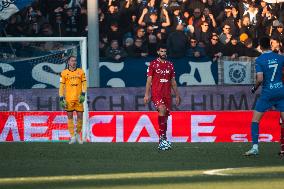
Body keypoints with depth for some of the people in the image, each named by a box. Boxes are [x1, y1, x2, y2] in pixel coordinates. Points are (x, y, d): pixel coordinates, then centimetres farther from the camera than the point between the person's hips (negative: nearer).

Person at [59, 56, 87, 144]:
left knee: (80, 117, 0)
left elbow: (84, 83, 6)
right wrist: (61, 99, -2)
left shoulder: (81, 72, 8)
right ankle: (72, 137, 3)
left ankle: (78, 134, 18)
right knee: (70, 117, 0)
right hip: (68, 99, -1)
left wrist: (83, 95, -7)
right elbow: (61, 86, 4)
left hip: (78, 99, 1)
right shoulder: (64, 73, 5)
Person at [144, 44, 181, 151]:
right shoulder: (153, 64, 2)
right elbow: (149, 80, 0)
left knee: (165, 116, 3)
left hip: (167, 94, 5)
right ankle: (162, 137, -25)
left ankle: (162, 141, 11)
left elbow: (173, 81, 19)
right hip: (156, 93, -5)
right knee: (162, 109, -28)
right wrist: (146, 94, -6)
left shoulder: (170, 65, 14)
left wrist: (177, 95, 16)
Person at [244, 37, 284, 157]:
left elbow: (260, 79, -16)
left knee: (255, 119, 4)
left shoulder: (259, 60, -8)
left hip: (267, 93, -3)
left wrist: (254, 88, 2)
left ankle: (255, 147, -7)